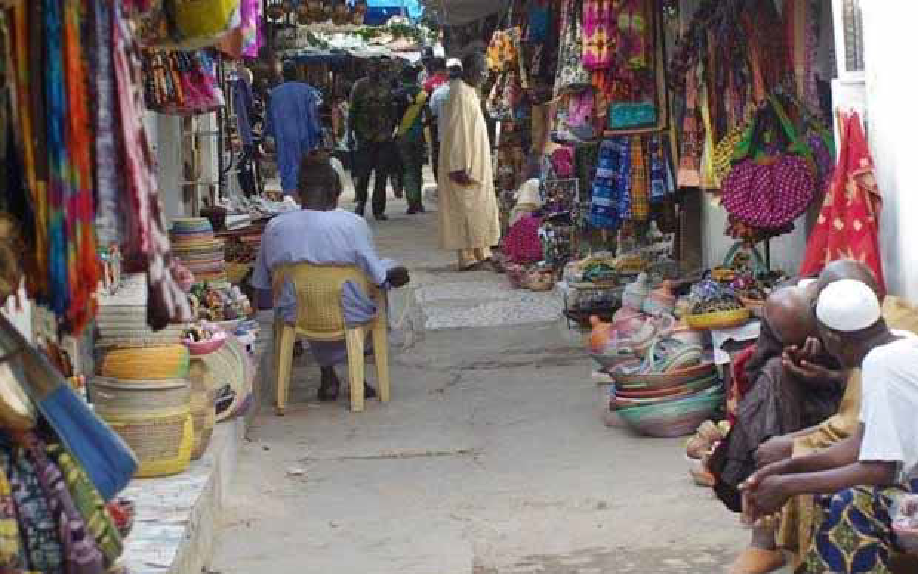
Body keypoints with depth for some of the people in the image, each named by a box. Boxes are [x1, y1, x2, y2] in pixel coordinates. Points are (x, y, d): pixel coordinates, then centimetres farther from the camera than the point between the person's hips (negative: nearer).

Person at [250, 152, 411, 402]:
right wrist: (396, 274, 11)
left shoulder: (274, 227, -11)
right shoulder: (353, 225, -19)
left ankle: (328, 377, 37)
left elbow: (261, 284, -1)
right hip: (350, 318, -3)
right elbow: (378, 278, -12)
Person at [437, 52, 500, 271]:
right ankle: (468, 257, -4)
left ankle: (481, 253, 15)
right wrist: (460, 167, -24)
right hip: (465, 162, -10)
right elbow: (456, 131, -21)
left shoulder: (470, 91, 13)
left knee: (479, 209, 11)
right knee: (467, 208, -7)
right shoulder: (460, 92, -16)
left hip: (476, 161, 10)